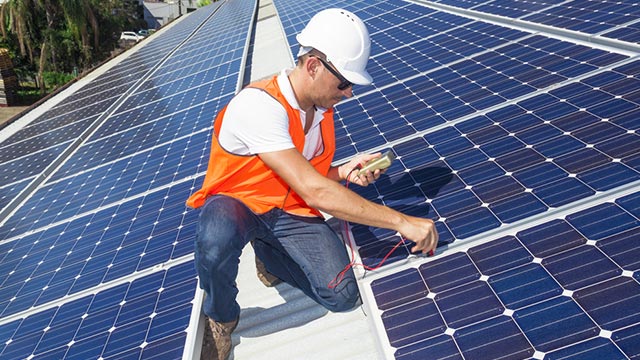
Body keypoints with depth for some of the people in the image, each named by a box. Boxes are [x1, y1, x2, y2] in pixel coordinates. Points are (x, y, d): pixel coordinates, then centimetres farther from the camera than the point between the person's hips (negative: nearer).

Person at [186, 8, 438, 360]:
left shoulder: (322, 106, -2)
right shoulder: (260, 104, -27)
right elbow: (314, 191, -34)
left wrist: (343, 172, -12)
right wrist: (401, 222, -33)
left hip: (291, 212, 5)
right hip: (238, 202, -5)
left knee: (342, 295, -15)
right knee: (217, 240, -42)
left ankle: (268, 254, 14)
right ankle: (221, 318, -6)